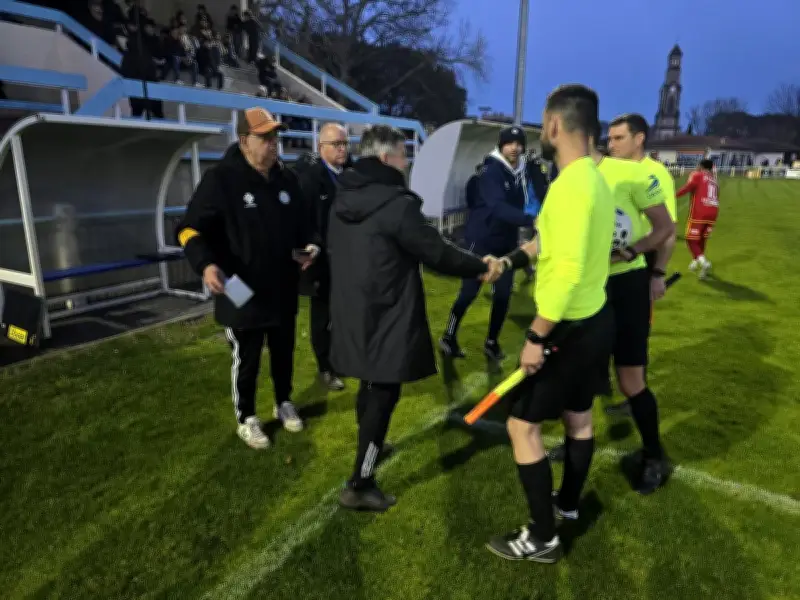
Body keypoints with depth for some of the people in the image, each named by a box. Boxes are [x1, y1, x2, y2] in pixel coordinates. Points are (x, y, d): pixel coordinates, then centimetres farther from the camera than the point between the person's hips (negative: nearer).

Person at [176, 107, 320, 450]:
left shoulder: (286, 178, 5)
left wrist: (309, 244, -4)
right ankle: (246, 419, 31)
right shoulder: (221, 178, -14)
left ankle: (284, 404, 43)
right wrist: (206, 264, -32)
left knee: (284, 352, 20)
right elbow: (190, 229, -15)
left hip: (283, 289, 6)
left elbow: (301, 222, 17)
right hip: (242, 292, -5)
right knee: (246, 360, 10)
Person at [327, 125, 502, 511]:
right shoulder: (397, 203, -18)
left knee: (370, 385, 25)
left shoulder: (343, 199, 8)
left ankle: (369, 447, 46)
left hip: (351, 312, 9)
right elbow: (436, 253, -14)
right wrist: (482, 266, 1)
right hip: (385, 317, -8)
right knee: (384, 393, 1)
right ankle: (360, 485, 8)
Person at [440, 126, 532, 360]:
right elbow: (498, 207, -33)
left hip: (506, 242, 6)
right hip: (482, 240, -6)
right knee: (469, 292, 0)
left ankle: (492, 342, 22)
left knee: (503, 294, 6)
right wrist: (530, 220, -46)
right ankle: (448, 338, 18)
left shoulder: (521, 171, 5)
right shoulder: (491, 170, -18)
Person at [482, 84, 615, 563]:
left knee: (522, 426, 2)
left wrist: (536, 337, -25)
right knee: (578, 417, 24)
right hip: (593, 321, 10)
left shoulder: (570, 186, -24)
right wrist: (509, 260, 20)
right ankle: (568, 503, 46)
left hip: (572, 330, -10)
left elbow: (568, 271, -31)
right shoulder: (595, 179, 8)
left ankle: (543, 538, 17)